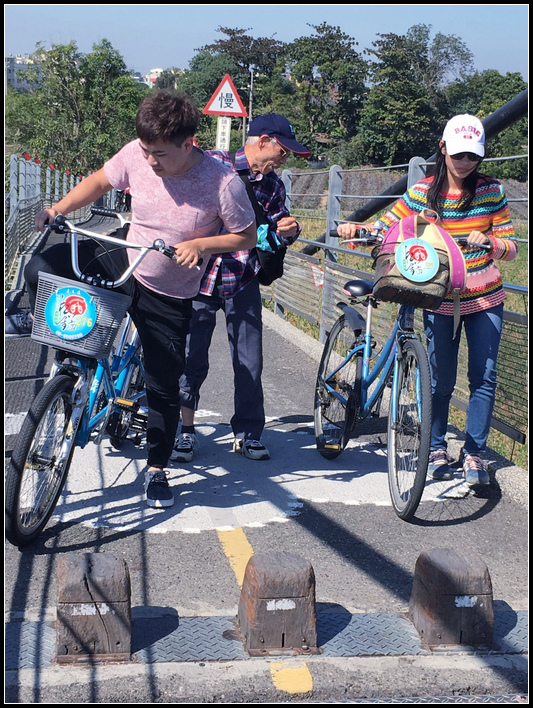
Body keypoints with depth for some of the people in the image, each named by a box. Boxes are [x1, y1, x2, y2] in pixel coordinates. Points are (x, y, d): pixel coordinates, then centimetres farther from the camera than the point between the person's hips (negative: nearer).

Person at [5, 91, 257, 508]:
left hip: (168, 297, -3)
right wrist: (57, 210, -7)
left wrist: (200, 244, -27)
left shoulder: (223, 184, -23)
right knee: (40, 270, -17)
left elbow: (247, 237, -10)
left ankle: (157, 469, 27)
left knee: (164, 387, 5)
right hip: (124, 263, 3)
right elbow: (101, 181, 5)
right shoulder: (136, 154, -14)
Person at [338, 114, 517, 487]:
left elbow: (511, 247, -4)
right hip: (440, 300, 0)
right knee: (440, 380, 2)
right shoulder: (422, 193, -4)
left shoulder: (492, 191, -5)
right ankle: (437, 448, 21)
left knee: (484, 377, -1)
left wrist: (490, 242, -26)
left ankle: (474, 453, 12)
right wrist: (355, 229, -19)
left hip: (485, 300, 0)